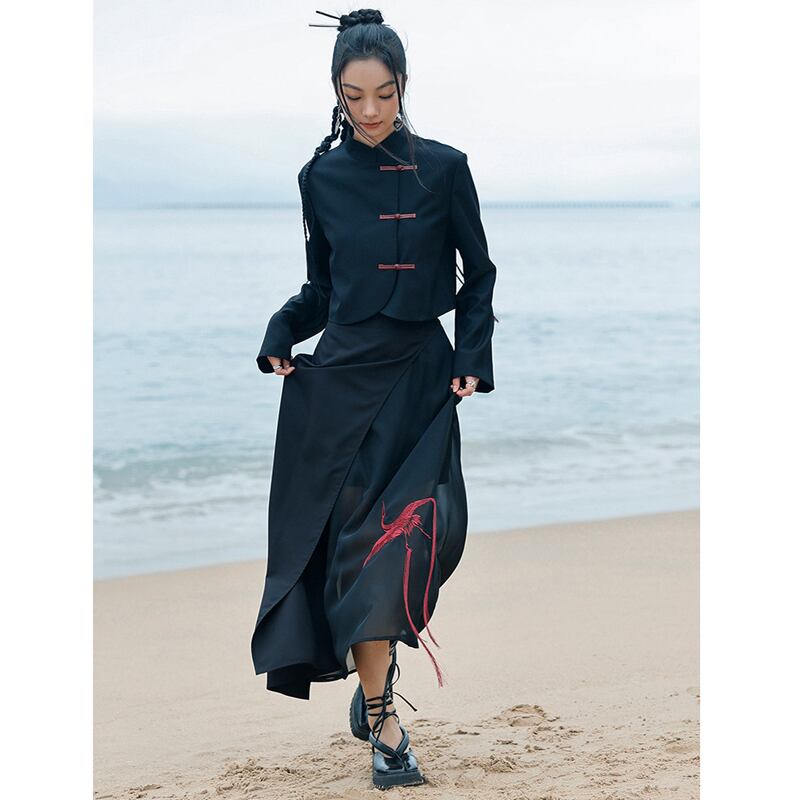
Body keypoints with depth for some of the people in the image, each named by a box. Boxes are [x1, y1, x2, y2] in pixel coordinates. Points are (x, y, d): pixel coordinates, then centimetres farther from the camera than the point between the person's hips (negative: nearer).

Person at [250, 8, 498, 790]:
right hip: (342, 375, 1)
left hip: (420, 374, -1)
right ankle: (379, 713, 3)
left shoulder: (444, 168, 0)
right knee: (358, 539, -2)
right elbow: (320, 287, 11)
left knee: (408, 533, -9)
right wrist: (281, 335, -7)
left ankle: (372, 685, 13)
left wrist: (473, 360, -5)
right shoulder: (321, 177, 5)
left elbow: (478, 276, 6)